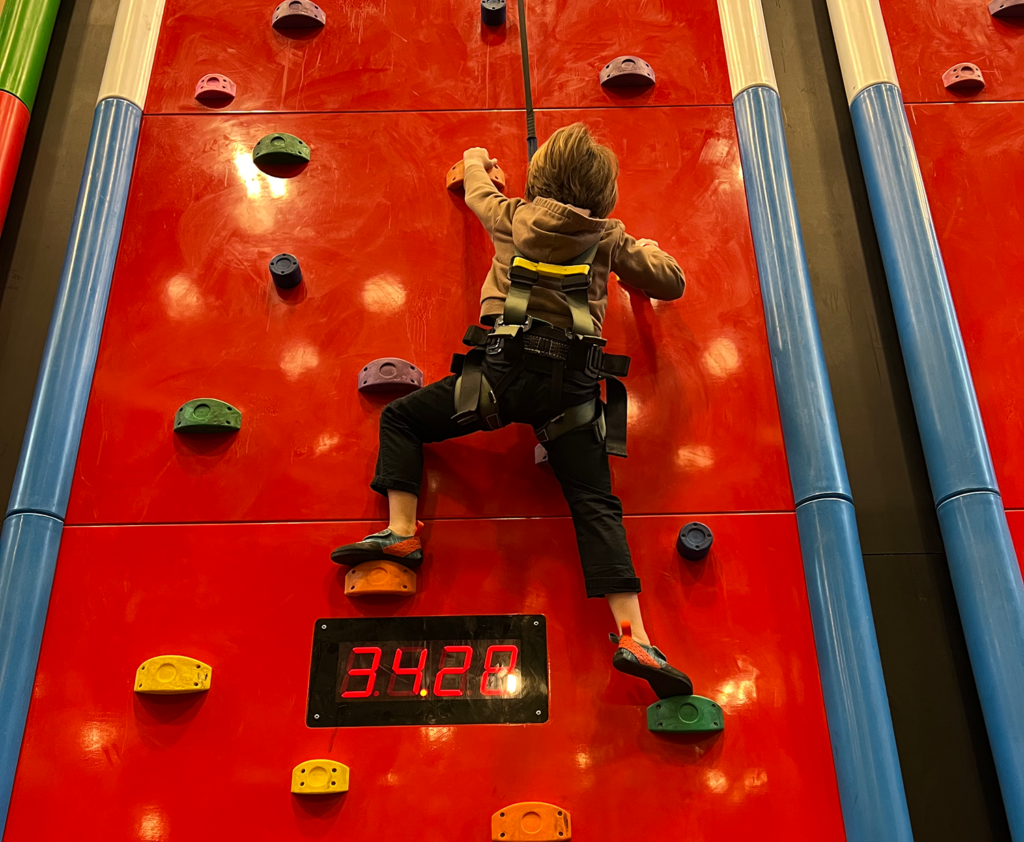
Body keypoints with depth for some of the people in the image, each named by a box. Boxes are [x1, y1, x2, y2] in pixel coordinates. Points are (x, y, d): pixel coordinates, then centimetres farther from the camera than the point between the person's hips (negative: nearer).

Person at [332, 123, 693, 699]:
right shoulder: (609, 239, 16)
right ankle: (633, 637, -11)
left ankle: (402, 531, 2)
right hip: (573, 384, 2)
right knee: (597, 506, 0)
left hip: (507, 368, -1)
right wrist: (636, 248, 43)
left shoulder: (514, 217, 17)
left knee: (400, 418, 16)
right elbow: (672, 282, 23)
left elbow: (478, 192, 39)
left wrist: (477, 161, 62)